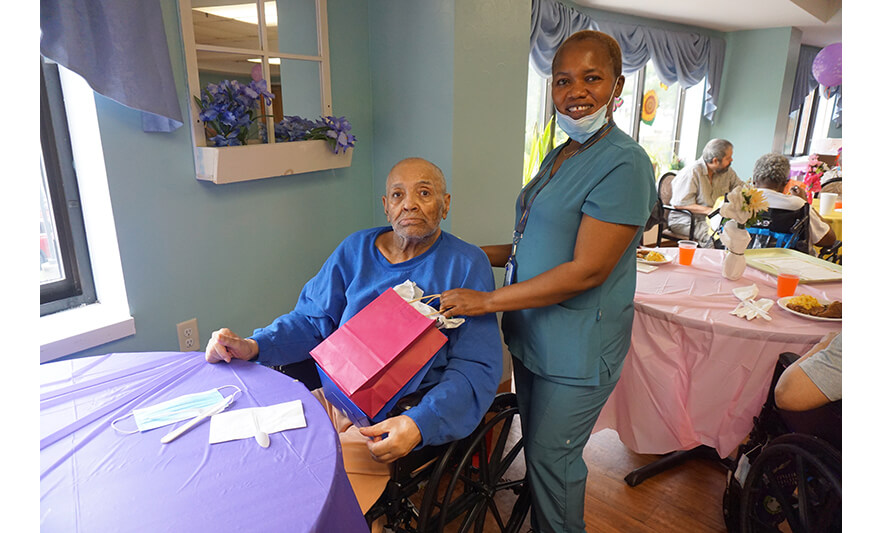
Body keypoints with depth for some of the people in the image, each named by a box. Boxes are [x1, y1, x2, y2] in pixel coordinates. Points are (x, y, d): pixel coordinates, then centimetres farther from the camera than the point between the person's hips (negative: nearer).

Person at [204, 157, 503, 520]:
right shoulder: (355, 250, 9)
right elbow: (311, 320, 14)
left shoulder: (467, 265, -4)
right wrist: (252, 346, -5)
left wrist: (420, 424, -24)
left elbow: (477, 367, -10)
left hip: (405, 417, -5)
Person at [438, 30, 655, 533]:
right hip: (534, 335, 8)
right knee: (536, 448, 23)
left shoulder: (623, 165, -19)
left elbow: (587, 269, -25)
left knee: (552, 458, 9)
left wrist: (486, 300, -23)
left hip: (578, 348, -8)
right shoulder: (559, 156, 10)